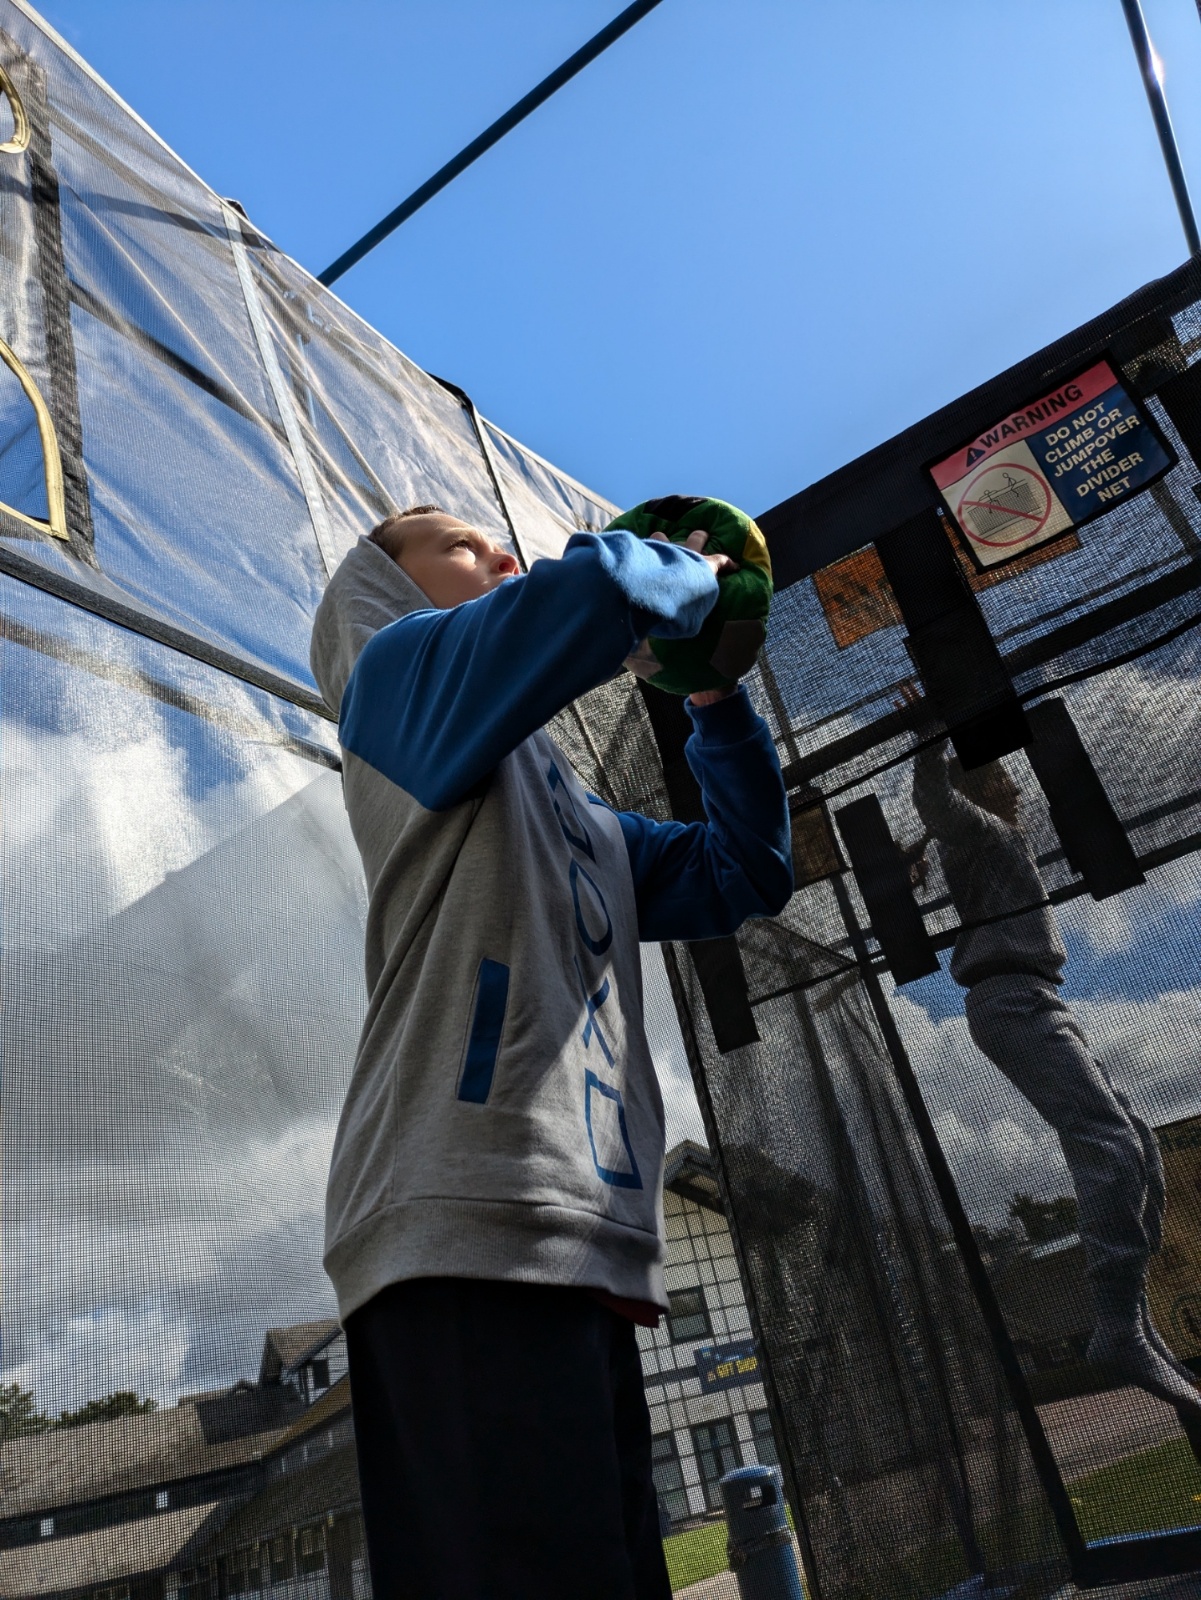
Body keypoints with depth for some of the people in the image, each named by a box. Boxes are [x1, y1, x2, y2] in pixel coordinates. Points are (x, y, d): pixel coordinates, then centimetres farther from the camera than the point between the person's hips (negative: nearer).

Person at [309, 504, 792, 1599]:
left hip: (589, 1252, 9)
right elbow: (595, 590, -13)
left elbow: (744, 875, 27)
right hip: (477, 1233, -9)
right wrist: (688, 569, 9)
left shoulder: (580, 819, 30)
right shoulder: (404, 665, 6)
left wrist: (717, 698, 20)